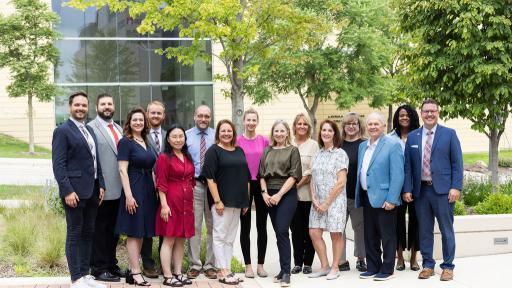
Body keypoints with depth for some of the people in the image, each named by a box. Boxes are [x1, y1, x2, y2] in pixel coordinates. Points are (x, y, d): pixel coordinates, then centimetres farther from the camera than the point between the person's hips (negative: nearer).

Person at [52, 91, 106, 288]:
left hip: (92, 191, 8)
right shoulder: (62, 131, -7)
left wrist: (101, 185, 11)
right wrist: (67, 191, -18)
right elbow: (58, 165, -12)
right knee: (74, 234, -1)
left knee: (88, 233, 11)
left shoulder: (89, 131, 16)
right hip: (74, 192, -7)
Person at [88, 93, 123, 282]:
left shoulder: (119, 129, 16)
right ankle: (99, 268, 10)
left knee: (114, 230, 15)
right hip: (102, 190, -7)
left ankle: (111, 264, 25)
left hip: (119, 189, 7)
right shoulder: (91, 128, -7)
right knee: (100, 230, 2)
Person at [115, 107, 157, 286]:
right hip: (134, 190, -8)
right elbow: (122, 170, -13)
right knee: (134, 232, -4)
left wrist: (156, 191, 11)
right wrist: (128, 195, -19)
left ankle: (131, 269, 16)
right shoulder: (125, 142, -7)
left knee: (142, 232, 9)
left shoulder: (146, 142, 14)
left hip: (148, 190, 8)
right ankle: (135, 273, -1)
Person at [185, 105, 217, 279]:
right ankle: (194, 265, 9)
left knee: (213, 226, 4)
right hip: (193, 185, -1)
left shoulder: (216, 136, 6)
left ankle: (210, 265, 12)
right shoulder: (186, 136, 6)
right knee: (194, 226, 1)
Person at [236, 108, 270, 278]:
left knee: (261, 226, 6)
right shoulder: (237, 141, -2)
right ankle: (248, 265, 13)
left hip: (261, 185, 2)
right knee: (245, 226, 5)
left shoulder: (264, 141, 3)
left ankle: (260, 265, 15)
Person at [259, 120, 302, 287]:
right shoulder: (267, 151, 13)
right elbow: (262, 174, 13)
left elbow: (294, 175, -6)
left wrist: (279, 194, -12)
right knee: (278, 233, 7)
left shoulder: (293, 150, 1)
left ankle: (286, 272, -9)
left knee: (282, 231, -12)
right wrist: (264, 192, -2)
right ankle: (283, 269, 14)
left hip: (287, 194, -4)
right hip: (270, 196, 4)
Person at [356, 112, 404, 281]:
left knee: (387, 236, 2)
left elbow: (397, 175, -14)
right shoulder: (363, 146, 14)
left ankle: (387, 270, 11)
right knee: (370, 236, 13)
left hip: (384, 199, -7)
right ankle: (373, 268, 23)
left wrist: (391, 199, -19)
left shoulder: (393, 145, -9)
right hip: (367, 197, 7)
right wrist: (358, 196, 13)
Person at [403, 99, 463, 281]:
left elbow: (457, 163, -1)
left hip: (443, 190, -2)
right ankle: (427, 265, 19)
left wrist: (456, 187, -9)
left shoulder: (449, 134, 2)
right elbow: (408, 165, 8)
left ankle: (448, 266, 13)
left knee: (446, 230, 4)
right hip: (420, 190, 3)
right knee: (424, 230, 8)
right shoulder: (412, 137, 8)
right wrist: (407, 189, 0)